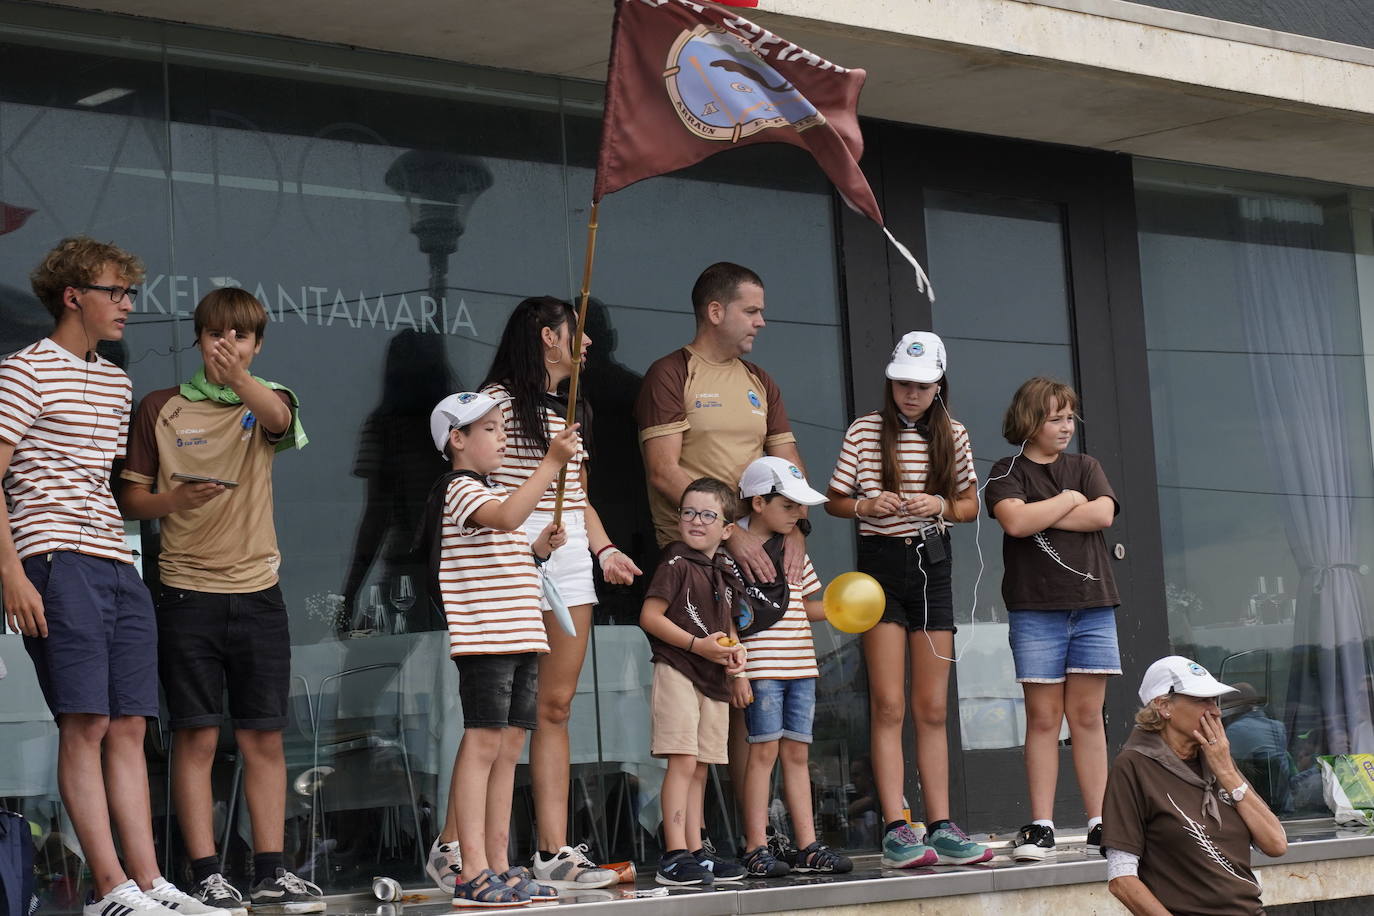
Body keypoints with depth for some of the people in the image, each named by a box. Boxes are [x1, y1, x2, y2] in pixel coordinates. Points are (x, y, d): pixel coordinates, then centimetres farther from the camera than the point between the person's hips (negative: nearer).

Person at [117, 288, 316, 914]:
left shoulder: (265, 400, 6)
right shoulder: (161, 408, 5)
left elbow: (279, 419, -20)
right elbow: (129, 499, 7)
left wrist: (240, 379, -41)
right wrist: (174, 500, -15)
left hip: (257, 592, 2)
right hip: (188, 594, -1)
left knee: (264, 738, 4)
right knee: (196, 737, -2)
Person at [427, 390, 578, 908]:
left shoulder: (497, 492, 23)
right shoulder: (460, 489, -7)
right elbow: (506, 517, -27)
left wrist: (539, 548, 11)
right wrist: (551, 462, -28)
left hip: (521, 636, 9)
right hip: (483, 637, -9)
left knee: (509, 747, 8)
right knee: (482, 744, -11)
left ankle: (499, 865, 11)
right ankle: (473, 874, -12)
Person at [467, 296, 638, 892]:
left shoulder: (571, 408, 20)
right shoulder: (499, 398, -4)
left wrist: (604, 549, 11)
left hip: (569, 560, 8)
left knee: (556, 707, 5)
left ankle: (554, 853, 5)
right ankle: (452, 843, -1)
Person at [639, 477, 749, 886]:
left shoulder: (726, 570, 13)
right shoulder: (676, 563, -8)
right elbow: (650, 616, -13)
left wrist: (735, 650, 5)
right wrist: (697, 645, -18)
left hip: (714, 679, 7)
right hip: (677, 671, -7)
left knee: (700, 769, 10)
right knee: (682, 762, -13)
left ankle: (696, 851, 15)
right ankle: (674, 856, -14)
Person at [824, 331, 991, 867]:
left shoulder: (952, 435, 7)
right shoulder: (865, 432, -1)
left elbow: (970, 505, 13)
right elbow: (834, 501, 4)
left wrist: (940, 505, -8)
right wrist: (867, 506, -16)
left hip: (932, 563, 3)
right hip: (881, 564, -3)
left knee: (932, 708, 5)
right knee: (888, 705, -7)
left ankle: (941, 826, 5)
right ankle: (895, 829, -9)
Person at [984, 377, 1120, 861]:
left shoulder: (1085, 467, 16)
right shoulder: (1008, 473, 5)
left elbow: (1102, 514, -3)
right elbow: (1016, 520, -14)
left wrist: (1041, 515, -6)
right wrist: (1069, 500, -3)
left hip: (1092, 604, 3)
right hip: (1036, 608, -3)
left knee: (1088, 716, 3)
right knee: (1043, 718, -3)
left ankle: (1099, 821, 3)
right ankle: (1041, 826, -1)